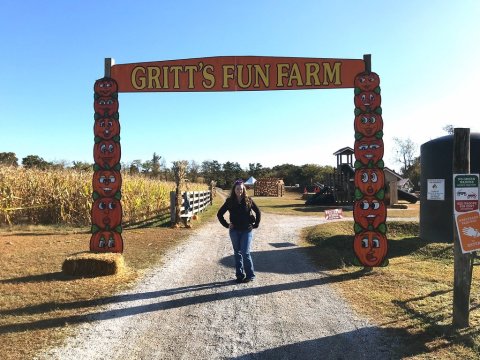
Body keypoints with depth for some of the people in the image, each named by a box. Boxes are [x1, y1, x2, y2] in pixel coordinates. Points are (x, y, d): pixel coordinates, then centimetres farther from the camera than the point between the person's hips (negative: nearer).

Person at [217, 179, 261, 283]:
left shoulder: (248, 200, -4)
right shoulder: (229, 201, -1)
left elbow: (258, 212, 5)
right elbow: (219, 214, 7)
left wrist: (255, 225, 1)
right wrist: (226, 225, 1)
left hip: (247, 231, -2)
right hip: (234, 231, 2)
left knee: (245, 253, -6)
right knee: (237, 253, 9)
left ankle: (250, 275, 8)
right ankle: (239, 275, 18)